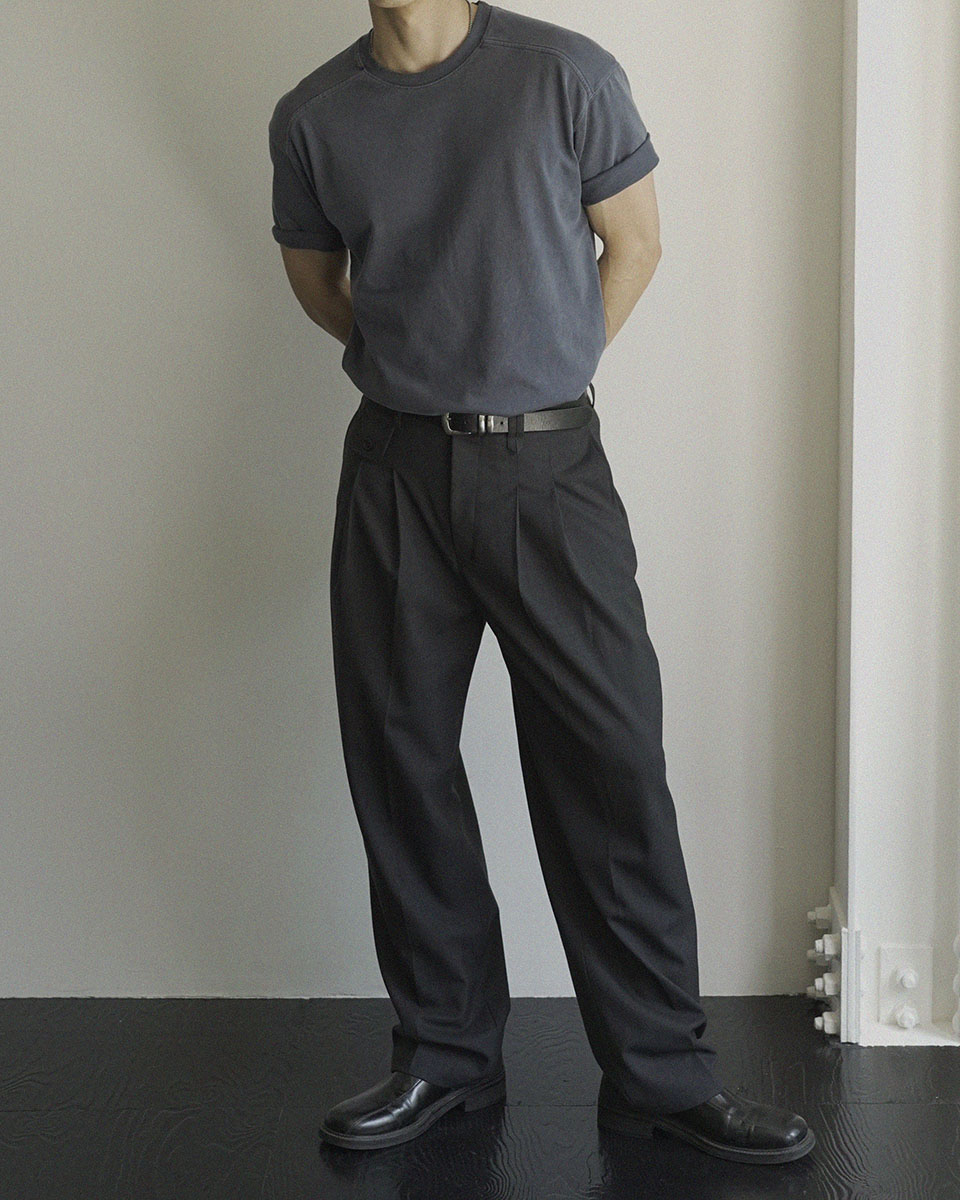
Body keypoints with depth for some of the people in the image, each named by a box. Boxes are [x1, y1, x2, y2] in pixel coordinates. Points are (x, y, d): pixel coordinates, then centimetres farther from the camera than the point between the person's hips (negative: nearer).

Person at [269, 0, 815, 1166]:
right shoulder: (313, 115, 4)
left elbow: (634, 242, 5)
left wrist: (539, 369, 8)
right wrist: (420, 364, 13)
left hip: (547, 466, -3)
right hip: (395, 470, 3)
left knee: (610, 760, -3)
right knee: (401, 762, 6)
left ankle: (659, 1068, 8)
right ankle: (446, 1051, 20)